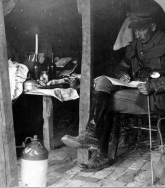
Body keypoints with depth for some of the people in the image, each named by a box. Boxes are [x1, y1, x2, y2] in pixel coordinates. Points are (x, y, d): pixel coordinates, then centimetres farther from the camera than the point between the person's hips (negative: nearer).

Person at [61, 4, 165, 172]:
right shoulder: (135, 45, 16)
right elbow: (122, 66, 23)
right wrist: (123, 75, 1)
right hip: (134, 91, 7)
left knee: (104, 101, -22)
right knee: (103, 81, -17)